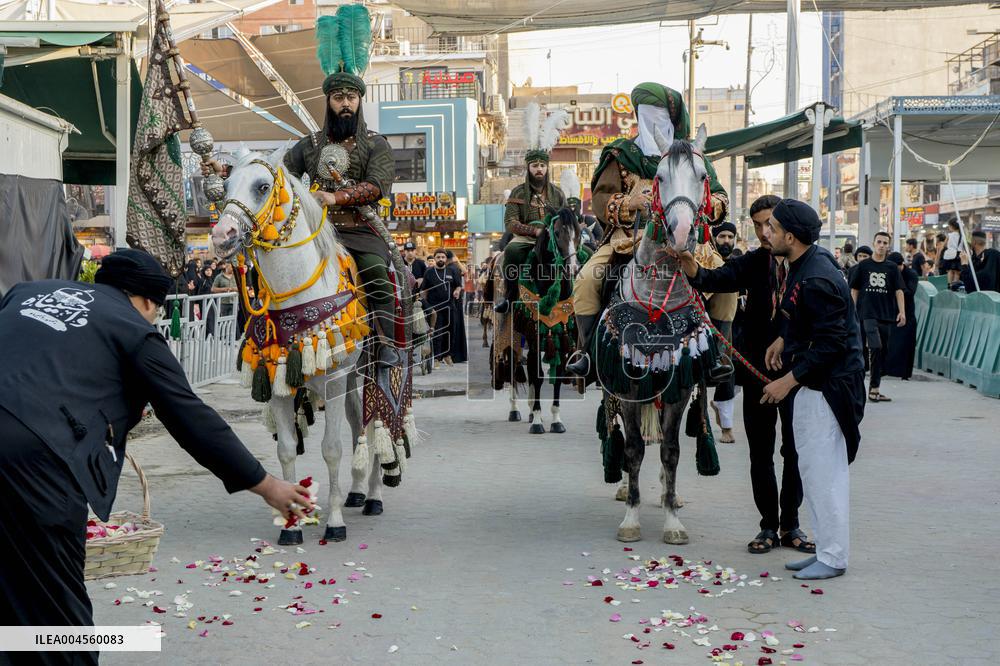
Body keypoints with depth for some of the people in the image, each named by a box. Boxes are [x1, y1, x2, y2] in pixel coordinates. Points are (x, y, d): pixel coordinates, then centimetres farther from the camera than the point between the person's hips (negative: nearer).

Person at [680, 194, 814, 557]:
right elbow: (718, 279, -15)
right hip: (758, 373, 1)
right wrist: (690, 266, -36)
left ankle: (790, 524, 22)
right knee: (761, 453, 8)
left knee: (796, 451, 9)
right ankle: (769, 525, 19)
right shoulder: (753, 262, 1)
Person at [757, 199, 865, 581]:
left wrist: (788, 381, -20)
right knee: (811, 468, 16)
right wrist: (784, 339, 13)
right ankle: (825, 548, 25)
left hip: (827, 385, -11)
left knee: (824, 471, -3)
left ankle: (834, 558, 6)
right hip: (809, 382, 11)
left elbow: (830, 343, -24)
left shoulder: (817, 280, -24)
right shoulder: (805, 264, 7)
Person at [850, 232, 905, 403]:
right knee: (876, 347, -17)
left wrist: (902, 312, -6)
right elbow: (854, 290, 8)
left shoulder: (892, 268, 9)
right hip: (868, 313, -3)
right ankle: (874, 387, -11)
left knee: (883, 351, 6)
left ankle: (875, 389, 15)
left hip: (886, 315, 3)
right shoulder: (863, 265, 5)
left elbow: (898, 291, 5)